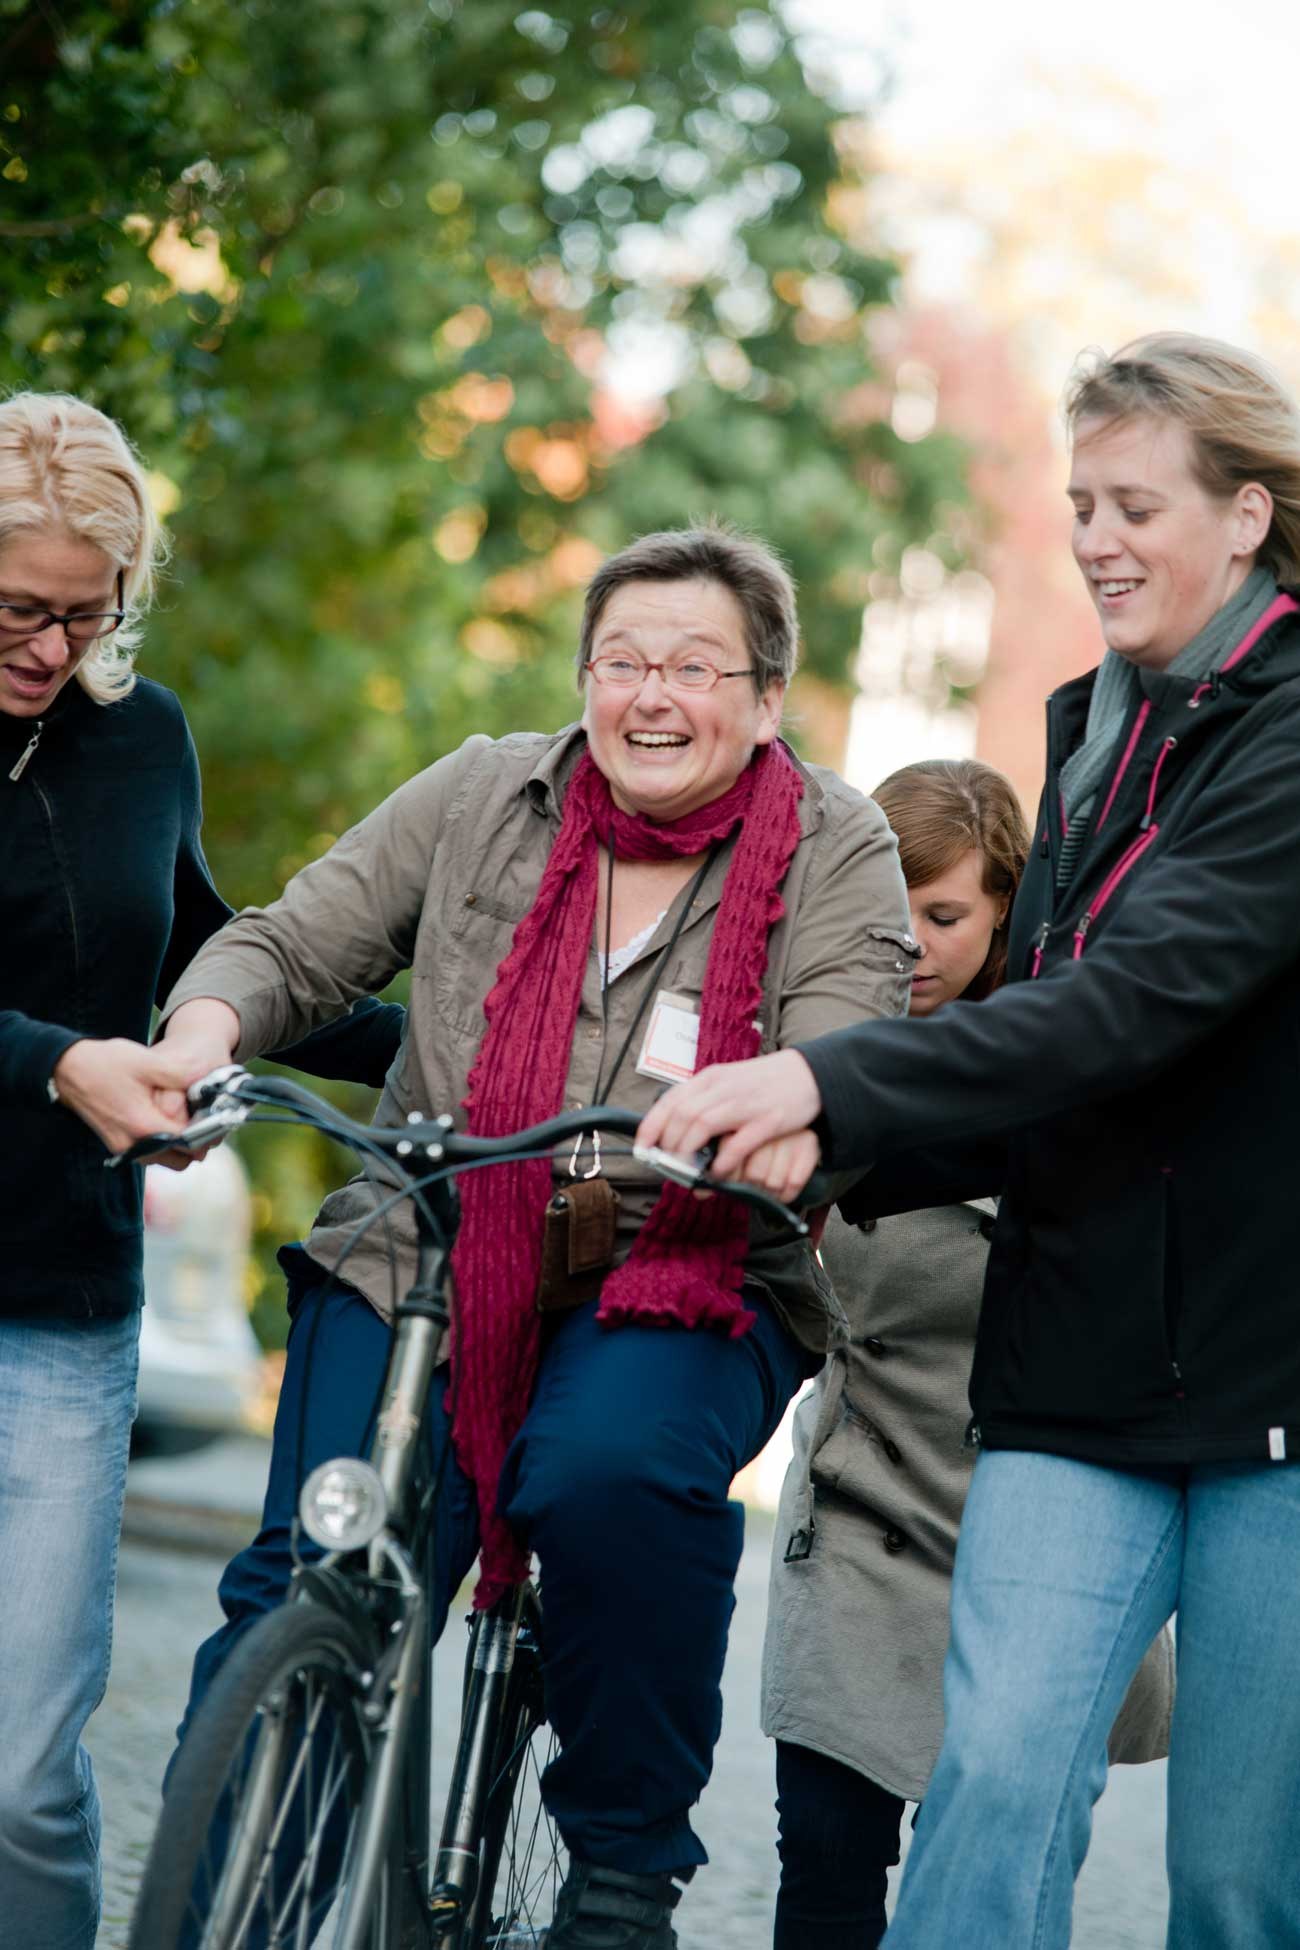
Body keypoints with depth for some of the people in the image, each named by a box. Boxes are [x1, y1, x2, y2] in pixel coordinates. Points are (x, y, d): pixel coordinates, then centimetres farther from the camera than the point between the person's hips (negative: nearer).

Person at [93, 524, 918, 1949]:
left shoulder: (835, 855, 1)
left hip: (680, 1285, -1)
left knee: (612, 1472, -32)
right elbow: (291, 943, 7)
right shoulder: (483, 797, 7)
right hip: (422, 1257, 2)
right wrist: (206, 1025, -17)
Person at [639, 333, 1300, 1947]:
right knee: (997, 1773, -10)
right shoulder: (1093, 730, 15)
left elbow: (1147, 993, -24)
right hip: (1080, 1371, 6)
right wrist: (842, 1165, 2)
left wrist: (831, 1084, -30)